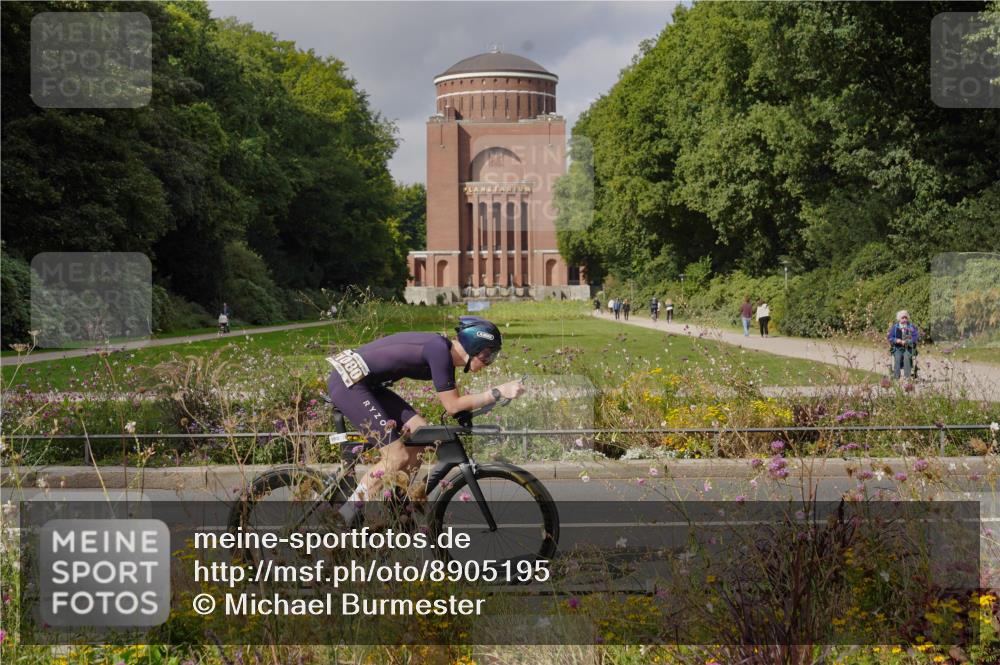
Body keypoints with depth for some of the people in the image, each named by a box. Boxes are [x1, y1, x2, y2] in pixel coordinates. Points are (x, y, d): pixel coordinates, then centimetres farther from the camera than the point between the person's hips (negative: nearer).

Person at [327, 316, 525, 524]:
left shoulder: (445, 353, 10)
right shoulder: (438, 349, -18)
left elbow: (454, 402, 18)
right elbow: (452, 406, -15)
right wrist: (498, 392, -15)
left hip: (365, 383, 10)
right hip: (348, 382, -10)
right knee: (398, 458, -11)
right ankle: (343, 519, -2)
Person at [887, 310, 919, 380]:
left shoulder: (912, 327, 9)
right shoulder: (894, 327, 11)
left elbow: (916, 337, -2)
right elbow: (889, 337, 5)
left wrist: (907, 341, -17)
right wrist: (896, 340, -15)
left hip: (908, 348, -1)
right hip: (897, 348, 1)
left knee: (907, 357, -32)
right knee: (897, 357, -30)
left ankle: (907, 377, -33)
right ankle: (896, 377, -32)